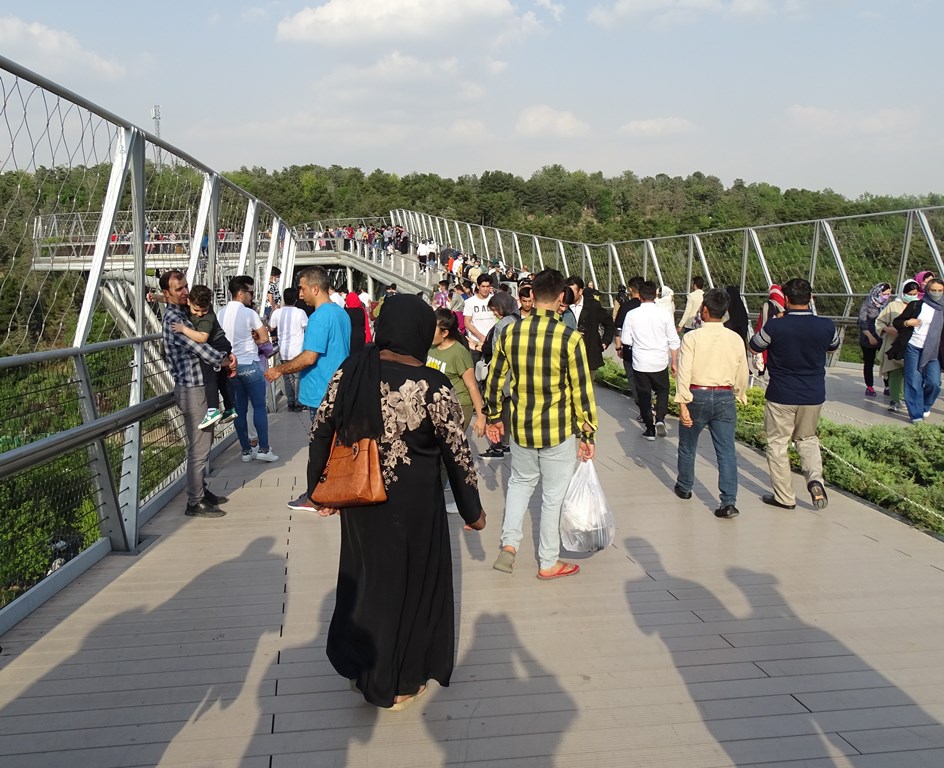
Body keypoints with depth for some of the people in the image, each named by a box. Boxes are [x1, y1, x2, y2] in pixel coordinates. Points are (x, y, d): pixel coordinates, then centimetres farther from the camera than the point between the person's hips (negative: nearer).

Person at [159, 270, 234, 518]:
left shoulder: (184, 313, 15)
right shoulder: (173, 318, -15)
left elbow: (200, 344, 18)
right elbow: (198, 348, -18)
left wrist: (225, 356, 0)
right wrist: (226, 360, -5)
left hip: (199, 385, 10)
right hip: (191, 388, -10)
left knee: (204, 442, 18)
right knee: (199, 447, -6)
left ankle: (201, 490, 29)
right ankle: (195, 503, 2)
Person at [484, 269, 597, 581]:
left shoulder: (509, 333, -5)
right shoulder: (570, 338, -16)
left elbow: (495, 381, 4)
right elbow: (582, 391, -11)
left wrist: (493, 418, 18)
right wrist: (588, 433, 0)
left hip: (521, 427, 3)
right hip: (559, 431, -3)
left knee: (520, 481, 26)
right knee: (553, 495, 11)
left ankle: (509, 544, 14)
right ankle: (548, 563, 23)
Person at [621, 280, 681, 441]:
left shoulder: (632, 315, -7)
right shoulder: (665, 314, -6)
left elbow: (625, 340, -3)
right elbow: (674, 341, -2)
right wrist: (674, 362, 8)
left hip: (640, 363, 0)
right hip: (660, 362, 0)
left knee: (644, 395, 10)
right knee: (662, 391, 19)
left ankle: (650, 429, 12)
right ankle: (660, 419, -2)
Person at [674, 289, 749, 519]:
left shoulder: (692, 337, -10)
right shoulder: (736, 339, 1)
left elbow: (684, 373, -15)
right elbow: (742, 375, 8)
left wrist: (683, 404, -14)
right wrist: (739, 396, 24)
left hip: (697, 396, -2)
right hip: (725, 397, 2)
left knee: (687, 446, 18)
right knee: (726, 450, 2)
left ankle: (684, 487, 35)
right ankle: (729, 502, -5)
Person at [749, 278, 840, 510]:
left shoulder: (775, 326, -17)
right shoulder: (826, 325, -8)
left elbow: (754, 347, 1)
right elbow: (834, 346, 15)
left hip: (781, 396, -3)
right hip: (814, 395, 4)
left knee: (778, 443, 10)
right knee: (807, 438, 23)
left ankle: (784, 497, 15)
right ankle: (815, 479, 1)